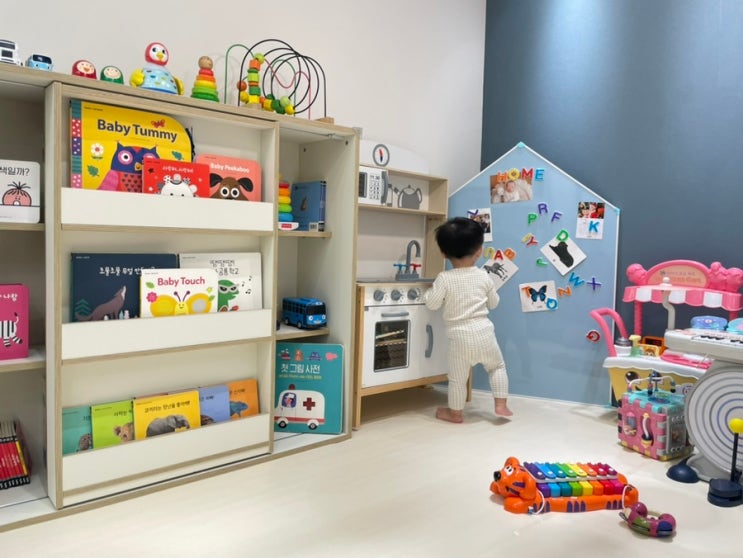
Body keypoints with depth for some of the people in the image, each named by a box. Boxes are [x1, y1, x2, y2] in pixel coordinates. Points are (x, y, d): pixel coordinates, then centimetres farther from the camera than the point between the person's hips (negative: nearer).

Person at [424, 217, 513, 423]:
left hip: (460, 337, -2)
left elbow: (432, 304, -8)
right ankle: (501, 405, 22)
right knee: (497, 367, 25)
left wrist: (430, 291, 12)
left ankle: (455, 413, 27)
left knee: (457, 378, 12)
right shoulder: (483, 277, 1)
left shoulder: (444, 278, -9)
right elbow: (493, 303, 13)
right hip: (484, 333, 3)